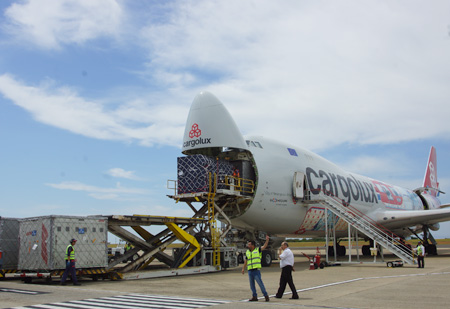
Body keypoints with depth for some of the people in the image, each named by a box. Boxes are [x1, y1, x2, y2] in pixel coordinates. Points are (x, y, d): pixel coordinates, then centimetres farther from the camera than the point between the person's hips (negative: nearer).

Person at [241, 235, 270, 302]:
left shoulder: (258, 250, 0)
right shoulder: (247, 252, 13)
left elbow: (264, 246, -10)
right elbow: (246, 261, 18)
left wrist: (267, 240, -24)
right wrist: (243, 268, 13)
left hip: (256, 270, -5)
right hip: (250, 271, 5)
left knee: (260, 283, -7)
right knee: (252, 285, 7)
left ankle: (266, 296, 3)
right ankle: (254, 297, 14)